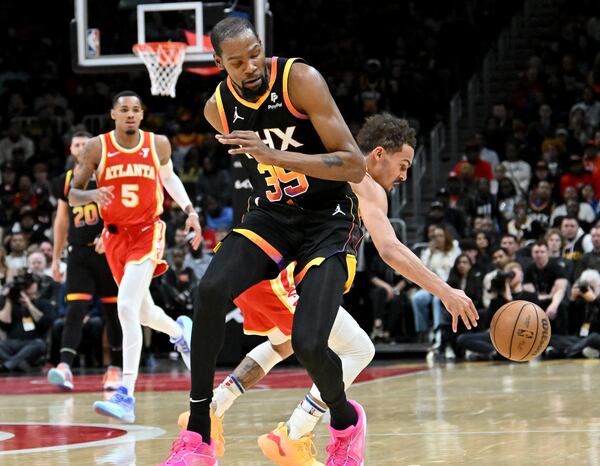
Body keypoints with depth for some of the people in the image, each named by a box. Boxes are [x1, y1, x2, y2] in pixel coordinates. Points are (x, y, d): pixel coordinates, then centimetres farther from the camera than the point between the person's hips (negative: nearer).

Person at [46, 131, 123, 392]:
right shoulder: (66, 182, 11)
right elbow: (61, 221, 19)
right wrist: (55, 259, 16)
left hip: (108, 252, -2)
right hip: (78, 254, 2)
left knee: (113, 312, 3)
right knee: (74, 309, -11)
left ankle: (116, 370, 13)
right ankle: (64, 368, -23)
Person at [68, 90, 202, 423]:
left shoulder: (158, 144, -2)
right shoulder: (96, 148, -6)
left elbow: (169, 178, 18)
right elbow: (72, 194, -3)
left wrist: (190, 210, 7)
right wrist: (92, 195, -25)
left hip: (147, 233, -3)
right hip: (115, 235, 3)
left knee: (127, 307, -21)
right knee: (143, 312, 17)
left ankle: (126, 397, -25)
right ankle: (179, 331, 56)